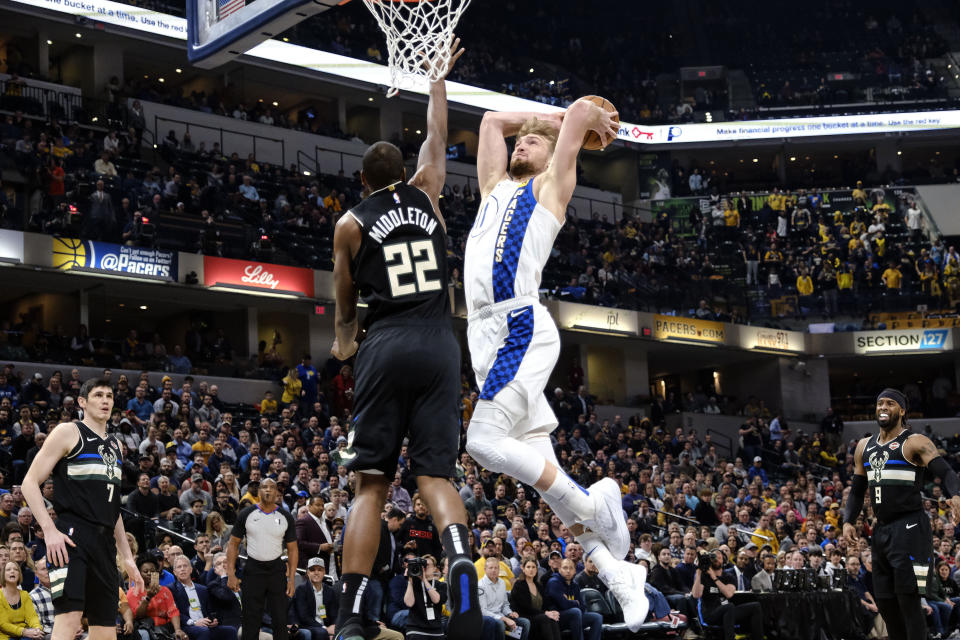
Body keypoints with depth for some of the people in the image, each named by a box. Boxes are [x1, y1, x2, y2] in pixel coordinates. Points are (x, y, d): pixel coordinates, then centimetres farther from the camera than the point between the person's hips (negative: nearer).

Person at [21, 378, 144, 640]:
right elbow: (30, 483, -4)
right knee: (68, 618, -21)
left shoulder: (115, 444, 22)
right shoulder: (68, 432, 2)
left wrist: (127, 557, 22)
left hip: (105, 544, 7)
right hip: (72, 538, -7)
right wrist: (49, 530, -17)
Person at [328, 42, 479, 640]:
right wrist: (438, 78, 45)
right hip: (440, 345, 1)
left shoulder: (350, 223, 9)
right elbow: (437, 140, 32)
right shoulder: (426, 194, 13)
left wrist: (344, 339, 43)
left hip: (387, 348, -1)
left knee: (372, 484, 0)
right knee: (437, 475, 2)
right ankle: (461, 562, -29)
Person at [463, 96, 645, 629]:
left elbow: (582, 110, 4)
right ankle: (619, 574, 10)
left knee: (485, 441, -23)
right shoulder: (496, 186, 26)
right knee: (537, 465, 4)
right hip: (487, 331, 7)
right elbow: (492, 120, 35)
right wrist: (553, 115, 34)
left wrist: (592, 120, 24)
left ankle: (594, 505, -7)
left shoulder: (551, 187, 8)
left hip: (522, 327, -7)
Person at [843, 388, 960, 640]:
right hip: (881, 531, 7)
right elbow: (857, 491, 20)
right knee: (885, 603, 9)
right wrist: (848, 522, 6)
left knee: (908, 601, -13)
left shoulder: (915, 443, -6)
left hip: (910, 529, -7)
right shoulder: (864, 447, 15)